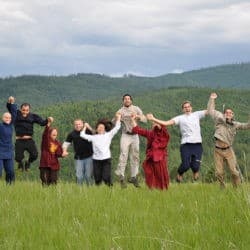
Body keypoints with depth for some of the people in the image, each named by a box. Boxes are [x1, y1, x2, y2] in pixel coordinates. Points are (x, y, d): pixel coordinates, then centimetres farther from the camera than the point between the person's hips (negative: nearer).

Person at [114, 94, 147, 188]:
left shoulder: (136, 109, 6)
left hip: (135, 135, 3)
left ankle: (133, 177, 16)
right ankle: (121, 177, -12)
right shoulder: (121, 111, 0)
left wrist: (137, 116, -20)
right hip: (125, 135, -3)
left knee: (135, 157, 6)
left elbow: (144, 119, -1)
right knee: (123, 156, -12)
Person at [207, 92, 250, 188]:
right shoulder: (220, 120, 3)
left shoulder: (235, 124, 7)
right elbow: (211, 111, 11)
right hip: (218, 150, -1)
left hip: (228, 150, 1)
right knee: (219, 173, 2)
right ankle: (222, 188, 21)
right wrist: (212, 99, 10)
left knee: (234, 171, -5)